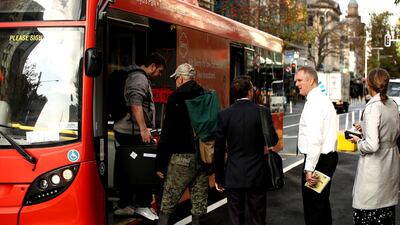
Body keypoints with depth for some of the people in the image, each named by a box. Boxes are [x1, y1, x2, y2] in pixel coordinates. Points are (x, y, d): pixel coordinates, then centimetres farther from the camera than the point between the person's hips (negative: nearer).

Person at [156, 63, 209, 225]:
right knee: (199, 202, 10)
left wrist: (160, 163, -6)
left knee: (168, 201, 1)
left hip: (182, 156, -5)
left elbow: (167, 132, -9)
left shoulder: (176, 97, -5)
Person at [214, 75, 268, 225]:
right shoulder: (261, 111, -8)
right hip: (256, 175, -1)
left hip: (233, 176, 1)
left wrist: (218, 177, 7)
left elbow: (219, 149, -1)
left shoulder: (224, 115, -4)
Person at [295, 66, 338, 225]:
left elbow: (314, 138, -24)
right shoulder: (323, 99, 16)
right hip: (328, 156, 10)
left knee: (313, 207, -4)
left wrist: (309, 169, -23)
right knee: (322, 204, 19)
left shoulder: (314, 102, -16)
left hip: (318, 159, -10)